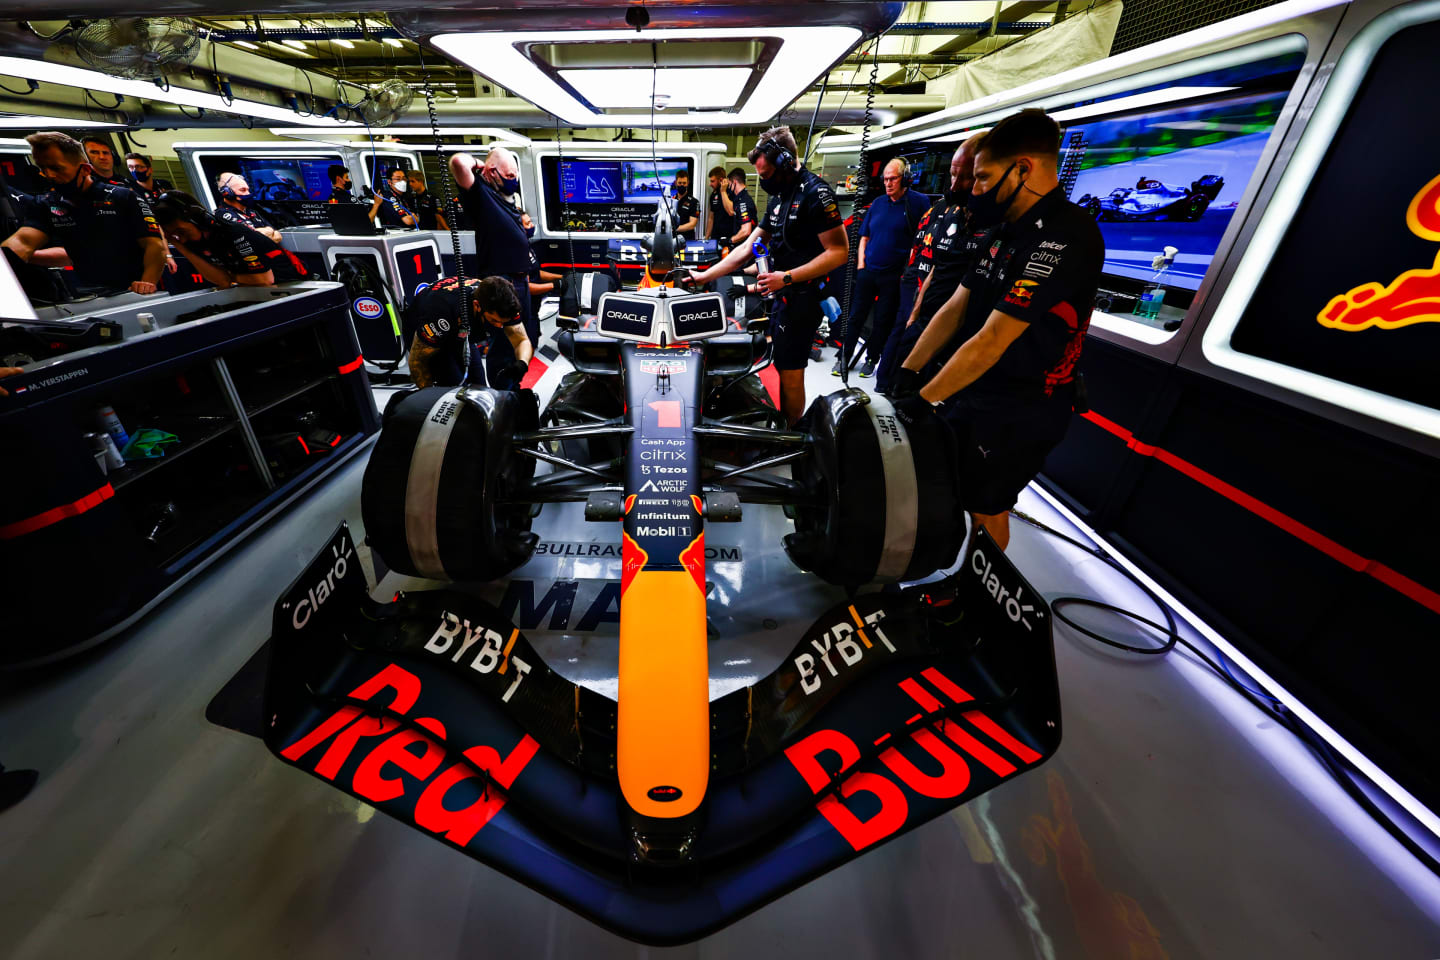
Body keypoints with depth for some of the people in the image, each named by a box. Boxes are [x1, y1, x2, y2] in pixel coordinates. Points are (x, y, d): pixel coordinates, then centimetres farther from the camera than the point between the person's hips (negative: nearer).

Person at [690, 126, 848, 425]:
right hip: (780, 297, 9)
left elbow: (839, 251, -17)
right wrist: (704, 276, 13)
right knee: (782, 368, 11)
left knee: (790, 374, -3)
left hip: (801, 297, -8)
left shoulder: (815, 192, -10)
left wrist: (787, 277, -21)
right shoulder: (779, 198, 18)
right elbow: (747, 248, 18)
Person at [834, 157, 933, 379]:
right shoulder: (878, 203, 10)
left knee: (883, 321, 5)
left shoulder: (919, 202, -4)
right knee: (856, 316, 5)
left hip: (894, 275, -3)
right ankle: (844, 357, 14)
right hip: (868, 271, 4)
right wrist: (860, 265, 4)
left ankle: (871, 359, 19)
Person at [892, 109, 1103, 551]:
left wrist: (922, 399, -23)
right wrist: (909, 371, -3)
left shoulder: (1065, 237, -21)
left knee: (983, 508, 4)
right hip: (972, 389, 9)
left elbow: (992, 341, -26)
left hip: (1020, 410, -9)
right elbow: (955, 307, 5)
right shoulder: (1008, 229, 9)